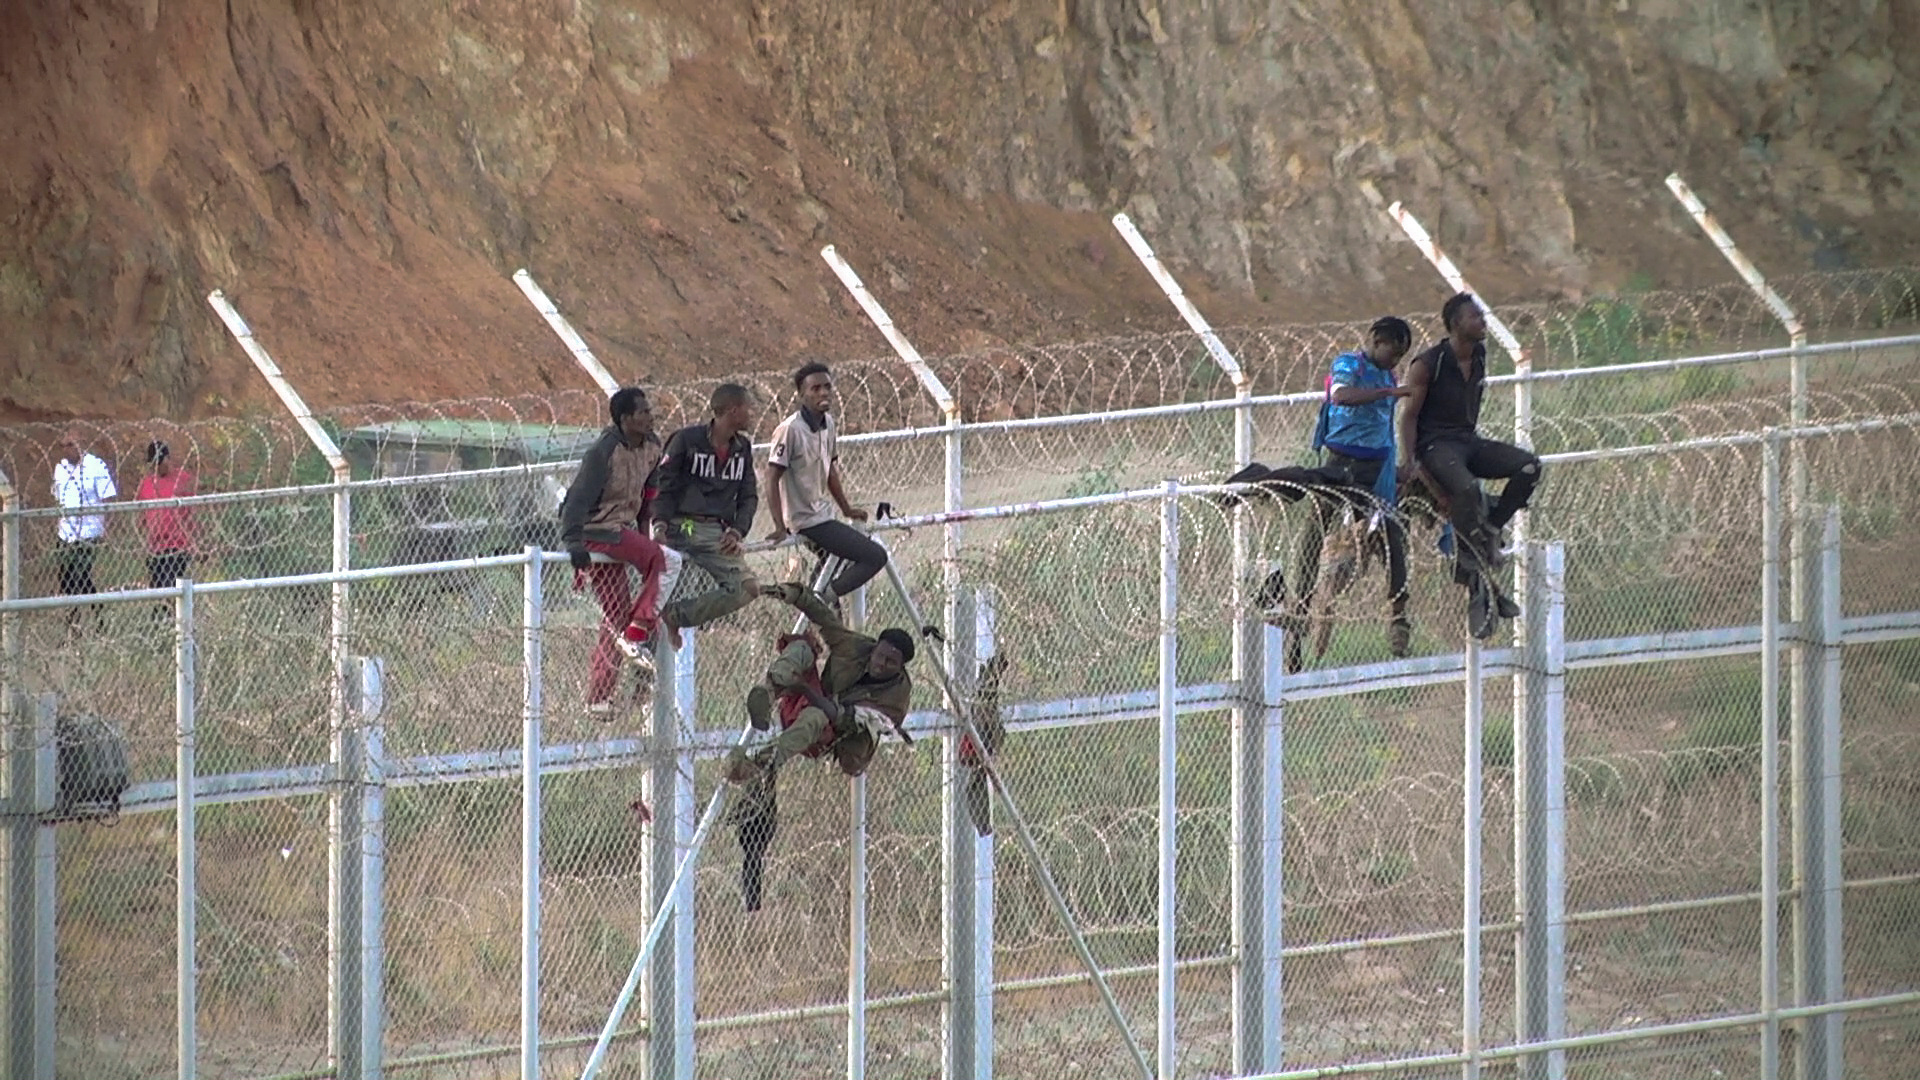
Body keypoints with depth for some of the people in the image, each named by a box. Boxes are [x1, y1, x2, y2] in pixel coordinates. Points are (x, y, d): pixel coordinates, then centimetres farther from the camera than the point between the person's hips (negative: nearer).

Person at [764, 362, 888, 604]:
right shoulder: (790, 430, -19)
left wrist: (847, 509, 21)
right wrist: (780, 527, -22)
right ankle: (822, 600, -9)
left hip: (824, 517, 9)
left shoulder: (828, 424, 6)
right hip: (807, 522, -9)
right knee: (875, 557, -13)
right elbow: (772, 477, -18)